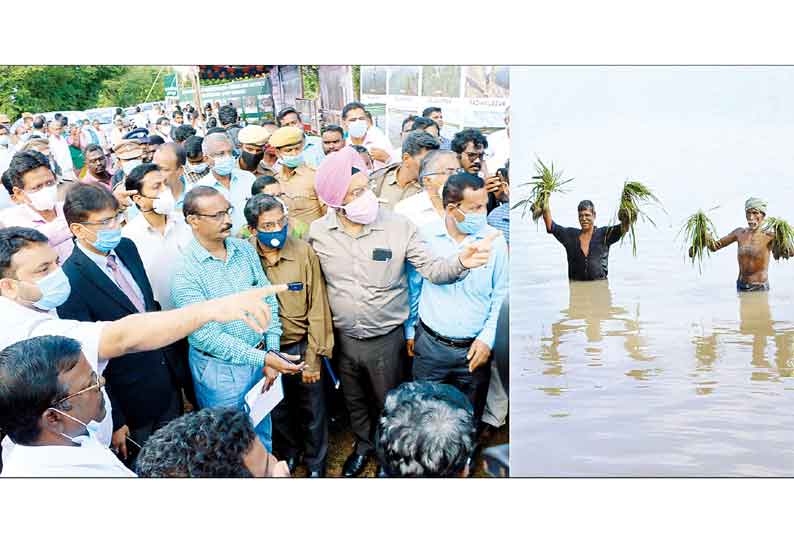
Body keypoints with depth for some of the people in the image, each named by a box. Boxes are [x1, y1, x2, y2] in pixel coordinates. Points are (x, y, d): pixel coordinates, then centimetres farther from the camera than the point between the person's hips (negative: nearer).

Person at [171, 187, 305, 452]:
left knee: (263, 432, 24)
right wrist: (264, 358, -26)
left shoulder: (245, 249, -3)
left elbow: (267, 300, 2)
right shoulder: (184, 273, -20)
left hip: (260, 357, 5)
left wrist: (272, 352, -6)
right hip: (220, 369, -5)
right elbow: (206, 336, -23)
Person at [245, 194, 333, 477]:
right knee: (278, 411, 22)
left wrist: (313, 357, -10)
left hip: (301, 346, -1)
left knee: (312, 411, 14)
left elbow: (317, 307, -10)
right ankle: (288, 454, 49)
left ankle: (316, 462, 40)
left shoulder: (304, 252, -15)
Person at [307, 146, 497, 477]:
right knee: (354, 401, 25)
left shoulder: (398, 226, -16)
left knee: (388, 404, 19)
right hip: (343, 338, 2)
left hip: (386, 339, -2)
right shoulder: (317, 232, -11)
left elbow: (431, 269, -17)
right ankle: (363, 444, 52)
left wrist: (461, 262, -38)